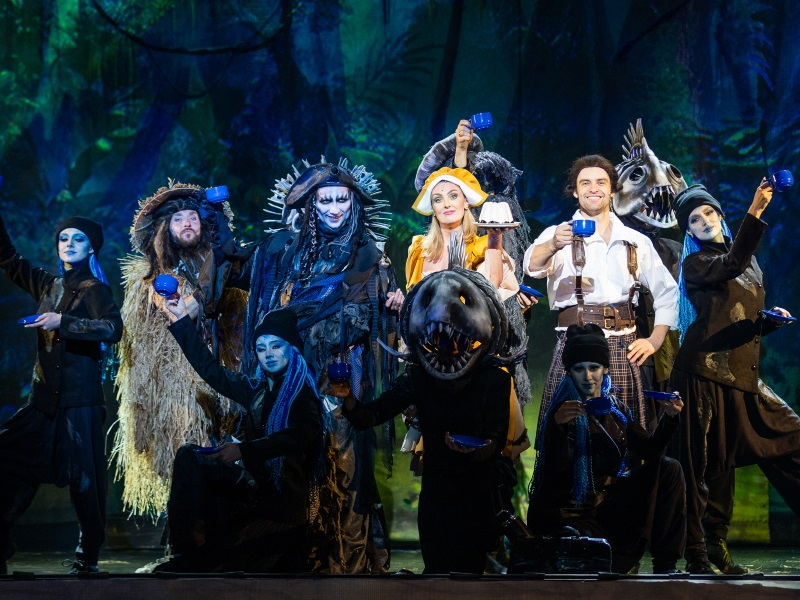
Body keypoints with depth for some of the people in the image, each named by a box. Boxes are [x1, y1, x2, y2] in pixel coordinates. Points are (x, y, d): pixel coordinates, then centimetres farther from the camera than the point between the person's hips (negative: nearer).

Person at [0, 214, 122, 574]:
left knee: (84, 477, -5)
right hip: (44, 397, 6)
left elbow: (113, 328, -19)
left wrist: (62, 322, -23)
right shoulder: (48, 285, 14)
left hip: (79, 399, -6)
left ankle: (87, 558, 3)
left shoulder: (93, 288, -3)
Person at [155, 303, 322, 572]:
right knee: (189, 457, -11)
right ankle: (185, 553, -17)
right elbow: (210, 369, 16)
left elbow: (299, 436, -26)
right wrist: (182, 321, 12)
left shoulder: (303, 395, -7)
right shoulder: (255, 390, 13)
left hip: (281, 494, -7)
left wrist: (243, 449, -37)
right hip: (251, 479, 7)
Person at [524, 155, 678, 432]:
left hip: (623, 350, 3)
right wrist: (553, 245, -39)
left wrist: (655, 340, 7)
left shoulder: (637, 242, 14)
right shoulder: (560, 235, 3)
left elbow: (667, 291, 21)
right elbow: (533, 265, -18)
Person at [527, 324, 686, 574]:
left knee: (669, 468, -7)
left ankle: (665, 565, -8)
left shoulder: (615, 409, 9)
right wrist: (558, 425, -39)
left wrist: (669, 419, -13)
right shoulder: (565, 411, -10)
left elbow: (648, 449, 3)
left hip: (608, 503, 6)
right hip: (571, 512, -6)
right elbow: (556, 468, -22)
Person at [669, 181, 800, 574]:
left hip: (741, 375, 6)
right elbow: (732, 266, -22)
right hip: (703, 373, -6)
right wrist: (755, 213, -29)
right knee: (699, 463, -7)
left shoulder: (750, 263, 20)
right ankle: (697, 556, -2)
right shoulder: (696, 264, 0)